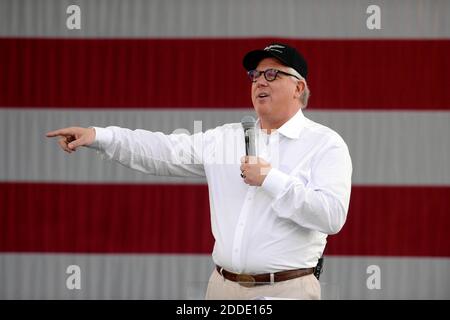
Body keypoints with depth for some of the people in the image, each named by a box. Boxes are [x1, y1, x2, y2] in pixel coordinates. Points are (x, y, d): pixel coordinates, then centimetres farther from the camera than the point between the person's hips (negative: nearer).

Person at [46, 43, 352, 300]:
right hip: (224, 286, 5)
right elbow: (164, 151, 7)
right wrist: (98, 136, -3)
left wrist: (270, 180, -15)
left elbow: (332, 216, -14)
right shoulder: (225, 138, 13)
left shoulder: (326, 143, -3)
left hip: (287, 289, -5)